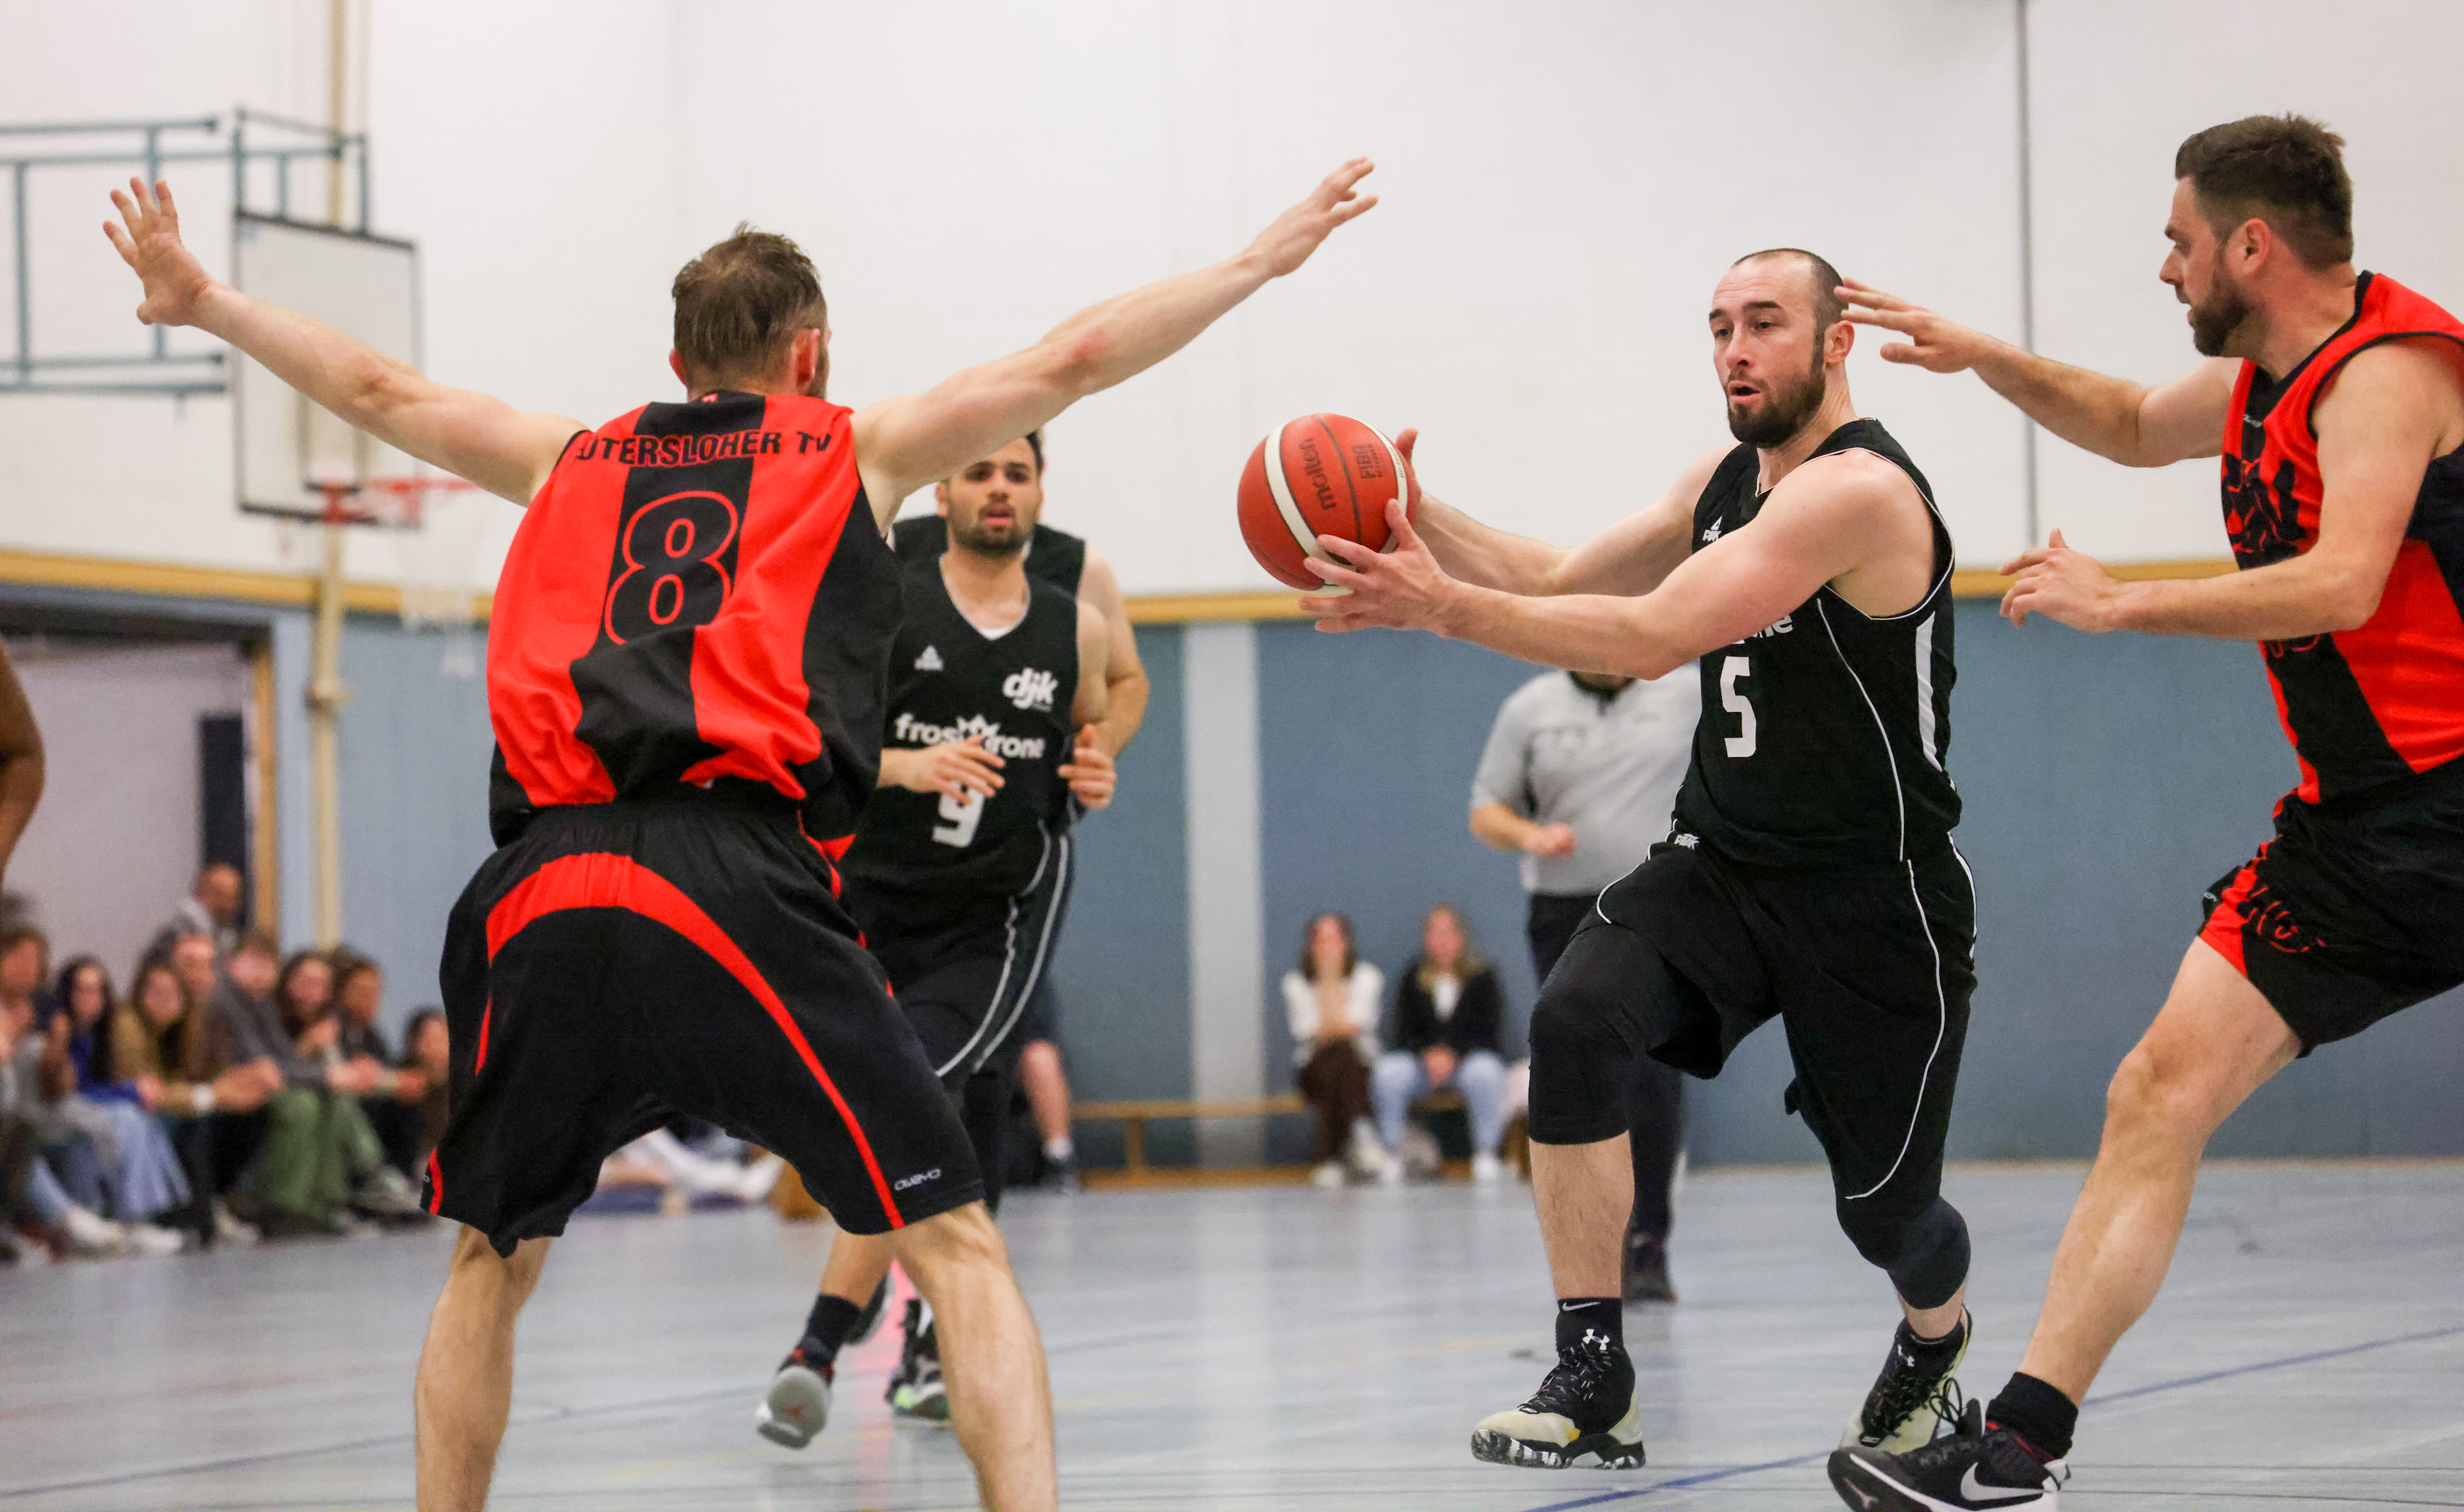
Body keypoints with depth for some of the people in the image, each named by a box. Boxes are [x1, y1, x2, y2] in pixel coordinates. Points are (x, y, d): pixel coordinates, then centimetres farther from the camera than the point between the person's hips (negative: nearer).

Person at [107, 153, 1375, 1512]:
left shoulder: (578, 463, 27)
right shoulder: (853, 452, 19)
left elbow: (377, 391, 36)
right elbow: (1075, 360, 19)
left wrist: (204, 303, 50)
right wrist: (1264, 258, 29)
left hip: (543, 891, 3)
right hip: (737, 888, -3)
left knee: (488, 1263, 22)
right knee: (955, 1246, 0)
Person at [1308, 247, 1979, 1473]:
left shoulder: (1859, 489, -22)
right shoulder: (1728, 477, 7)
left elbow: (1652, 637, -28)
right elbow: (1559, 578, 13)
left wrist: (1445, 607, -31)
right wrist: (1421, 519, -4)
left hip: (1874, 898, -6)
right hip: (1721, 863, 6)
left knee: (1884, 1205, 5)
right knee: (1576, 1020, -24)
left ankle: (1935, 1336, 45)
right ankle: (1592, 1386, -23)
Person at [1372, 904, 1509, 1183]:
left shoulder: (1483, 977, 4)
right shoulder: (1413, 980, 10)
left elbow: (1488, 1032, -3)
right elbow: (1404, 1033, 5)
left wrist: (1453, 1055, -18)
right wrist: (1428, 1055, -16)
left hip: (1470, 1056, -2)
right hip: (1422, 1060, 2)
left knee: (1484, 1073, -37)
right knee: (1388, 1073, -29)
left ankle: (1486, 1153, -25)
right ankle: (1392, 1152, -21)